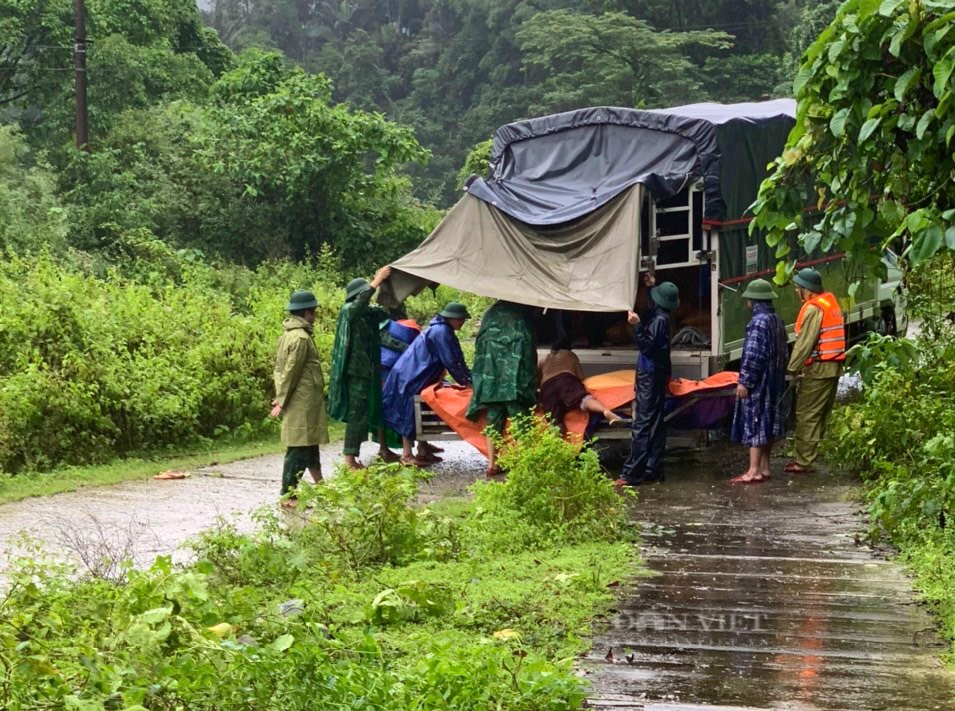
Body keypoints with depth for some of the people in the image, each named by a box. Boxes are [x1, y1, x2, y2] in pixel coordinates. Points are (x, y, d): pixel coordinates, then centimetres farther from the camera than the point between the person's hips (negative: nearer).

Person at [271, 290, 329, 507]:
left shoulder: (288, 334, 12)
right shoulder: (301, 338, -18)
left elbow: (280, 368, 14)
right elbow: (291, 372, -19)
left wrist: (281, 398, 14)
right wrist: (282, 401, -15)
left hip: (304, 402, 10)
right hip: (303, 402, -10)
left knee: (310, 441, 22)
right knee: (299, 448, -6)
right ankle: (288, 496, -3)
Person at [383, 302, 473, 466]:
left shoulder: (442, 330, 13)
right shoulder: (441, 332, -18)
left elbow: (457, 359, 16)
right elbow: (450, 362, -19)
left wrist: (468, 378, 11)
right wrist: (465, 382, -11)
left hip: (419, 375, 10)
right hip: (410, 376, -10)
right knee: (410, 414, -7)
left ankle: (421, 451, 16)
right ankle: (407, 455, -4)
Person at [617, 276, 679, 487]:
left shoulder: (659, 319, -18)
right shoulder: (659, 316, 10)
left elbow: (647, 346, -23)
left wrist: (637, 326, -32)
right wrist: (651, 288, 33)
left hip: (650, 376, -10)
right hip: (656, 374, 10)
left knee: (643, 425, -9)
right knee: (655, 424, 11)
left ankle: (632, 474, -10)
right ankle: (653, 470, 15)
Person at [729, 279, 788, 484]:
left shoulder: (759, 321, -18)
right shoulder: (777, 320, 10)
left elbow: (754, 355, -22)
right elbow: (783, 352, 17)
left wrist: (744, 381, -18)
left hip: (758, 383, -9)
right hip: (774, 382, 9)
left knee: (755, 423, -6)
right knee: (767, 424, 13)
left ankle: (754, 471, -5)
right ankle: (764, 468, 18)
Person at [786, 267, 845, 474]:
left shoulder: (813, 309, -15)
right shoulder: (831, 301, 15)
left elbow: (804, 342, -18)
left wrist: (792, 368, -12)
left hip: (818, 368, -10)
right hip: (834, 365, 10)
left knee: (807, 414, -6)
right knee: (821, 413, 13)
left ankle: (804, 461, -6)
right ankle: (810, 455, 20)